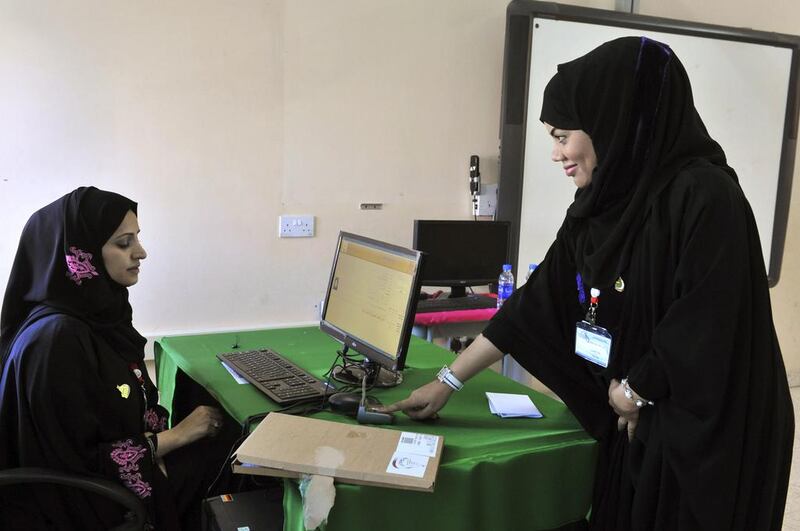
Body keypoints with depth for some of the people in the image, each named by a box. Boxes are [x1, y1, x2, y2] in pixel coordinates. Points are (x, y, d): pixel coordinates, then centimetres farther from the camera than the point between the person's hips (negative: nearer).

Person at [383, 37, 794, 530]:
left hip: (709, 437, -6)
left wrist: (635, 390, -8)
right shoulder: (599, 205, 2)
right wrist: (449, 381, 5)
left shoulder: (703, 195, -21)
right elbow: (537, 303, 4)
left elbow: (710, 329, -24)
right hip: (635, 423, 7)